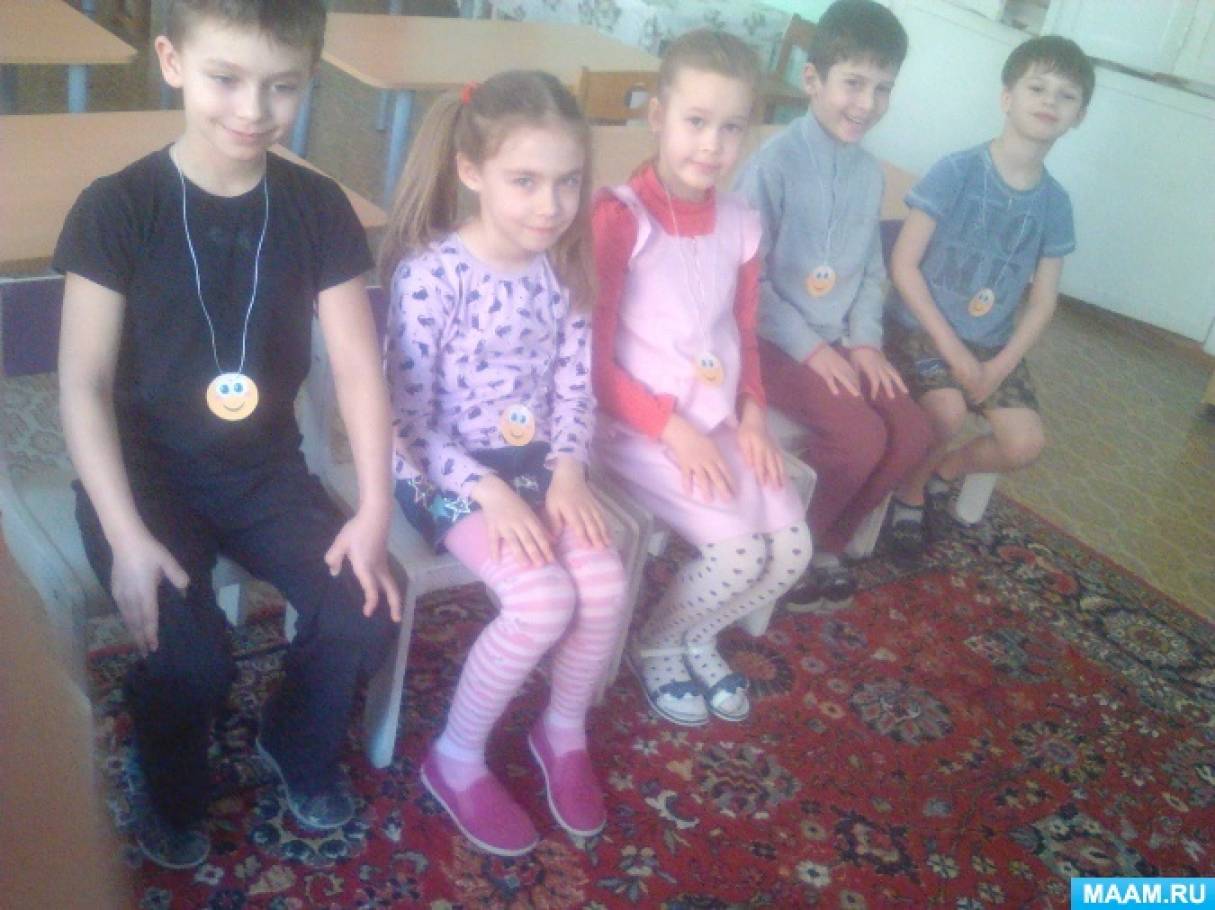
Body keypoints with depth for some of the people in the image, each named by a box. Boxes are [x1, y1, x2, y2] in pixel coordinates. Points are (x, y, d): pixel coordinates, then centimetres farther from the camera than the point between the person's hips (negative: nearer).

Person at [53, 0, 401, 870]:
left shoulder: (317, 207, -3)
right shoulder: (116, 207, -12)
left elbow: (359, 365, -5)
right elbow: (83, 383, -12)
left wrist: (375, 508, -13)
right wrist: (126, 535, -20)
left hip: (265, 468, 3)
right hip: (143, 470, -2)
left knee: (367, 612, -16)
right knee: (191, 658, -23)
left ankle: (298, 746, 18)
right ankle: (177, 799, 14)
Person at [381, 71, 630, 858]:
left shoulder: (563, 267, -1)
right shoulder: (431, 272, -19)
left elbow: (575, 387, 6)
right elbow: (408, 416, -16)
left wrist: (568, 470, -9)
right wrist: (489, 492, -21)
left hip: (536, 459, 6)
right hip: (449, 469, -5)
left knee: (607, 586, -15)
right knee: (544, 601, -23)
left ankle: (565, 732, 16)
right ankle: (456, 760, 2)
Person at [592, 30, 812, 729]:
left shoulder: (741, 224, 5)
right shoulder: (618, 217, -14)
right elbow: (593, 358, -14)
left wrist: (752, 414, -3)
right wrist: (670, 427, -18)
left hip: (718, 422, 6)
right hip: (637, 426, -6)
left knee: (793, 550, -6)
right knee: (739, 548, -19)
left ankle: (697, 636, 24)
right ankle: (654, 647, 12)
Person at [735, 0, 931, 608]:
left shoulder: (869, 173, 6)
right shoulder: (775, 162, -15)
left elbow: (872, 270, 14)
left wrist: (866, 341, -1)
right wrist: (809, 348, -17)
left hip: (838, 342, 7)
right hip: (773, 341, -7)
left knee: (912, 434, -6)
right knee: (860, 437, -22)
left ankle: (825, 546, 13)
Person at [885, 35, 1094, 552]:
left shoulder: (1055, 203, 1)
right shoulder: (956, 171, -12)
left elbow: (1043, 302, 5)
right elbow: (903, 264, -13)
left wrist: (1000, 366, -11)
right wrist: (952, 350, -17)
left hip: (994, 343, 5)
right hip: (925, 328, -4)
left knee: (1026, 443, -13)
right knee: (947, 411, -30)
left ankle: (942, 469, 17)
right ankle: (910, 489, 2)